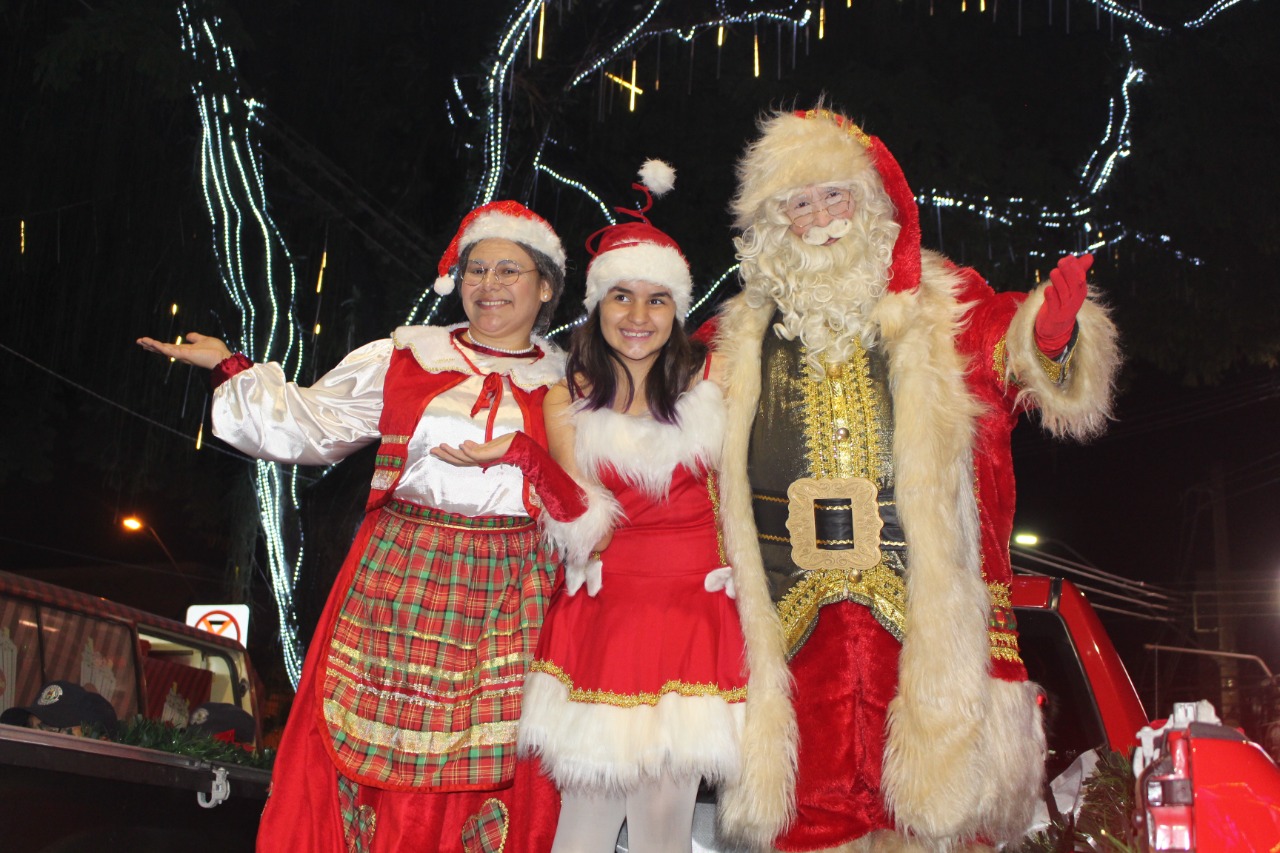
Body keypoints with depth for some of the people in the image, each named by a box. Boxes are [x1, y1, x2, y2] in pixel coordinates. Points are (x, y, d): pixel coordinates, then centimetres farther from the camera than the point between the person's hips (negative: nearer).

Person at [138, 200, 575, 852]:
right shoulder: (400, 359, 8)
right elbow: (306, 427, 6)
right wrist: (231, 368, 0)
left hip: (511, 598, 0)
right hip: (400, 581, 0)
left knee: (493, 769, 1)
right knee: (375, 747, 1)